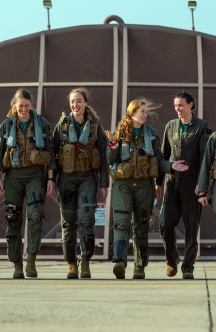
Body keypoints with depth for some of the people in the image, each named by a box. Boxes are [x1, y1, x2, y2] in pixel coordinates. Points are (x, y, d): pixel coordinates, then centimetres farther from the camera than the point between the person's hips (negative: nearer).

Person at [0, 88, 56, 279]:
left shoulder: (42, 124, 5)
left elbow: (50, 152, 5)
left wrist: (51, 179, -3)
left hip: (35, 175, -1)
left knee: (36, 216, -18)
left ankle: (31, 261, -12)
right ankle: (17, 266, 5)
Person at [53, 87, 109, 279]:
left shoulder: (95, 125, 4)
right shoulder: (62, 125, 5)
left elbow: (103, 155, 5)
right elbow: (52, 152, 9)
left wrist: (104, 184, 1)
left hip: (88, 177, -1)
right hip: (67, 178, 1)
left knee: (86, 219, -15)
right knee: (68, 222, 2)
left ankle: (86, 262, -8)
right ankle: (72, 265, 10)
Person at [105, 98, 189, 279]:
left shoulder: (150, 133, 9)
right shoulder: (120, 132, 5)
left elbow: (158, 159, 10)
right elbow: (111, 160, 3)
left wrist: (171, 166, -8)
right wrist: (113, 144, -14)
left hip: (144, 184, 2)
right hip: (123, 183, -2)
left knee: (141, 227, 6)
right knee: (121, 223, -17)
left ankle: (140, 267, 16)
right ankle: (119, 262, -30)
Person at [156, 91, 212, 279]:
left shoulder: (202, 127, 1)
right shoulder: (171, 126, 14)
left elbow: (204, 156, -6)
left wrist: (201, 183, -16)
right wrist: (159, 181, 16)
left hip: (191, 182, -3)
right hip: (172, 181, 3)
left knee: (191, 226, -2)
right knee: (165, 224, -5)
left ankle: (188, 268, 4)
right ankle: (172, 258, 18)